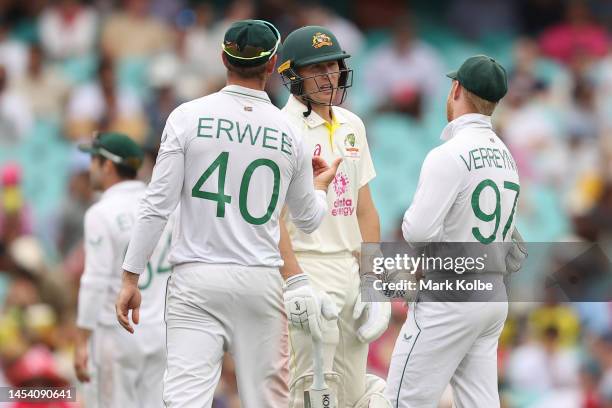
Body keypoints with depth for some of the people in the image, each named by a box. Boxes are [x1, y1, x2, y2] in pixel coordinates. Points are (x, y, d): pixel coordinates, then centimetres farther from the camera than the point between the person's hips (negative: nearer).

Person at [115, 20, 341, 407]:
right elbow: (309, 220, 18)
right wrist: (320, 186, 40)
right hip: (261, 285, 2)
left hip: (197, 279, -2)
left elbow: (158, 205, -5)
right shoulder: (289, 133, 5)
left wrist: (131, 278, 1)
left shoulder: (188, 117, -2)